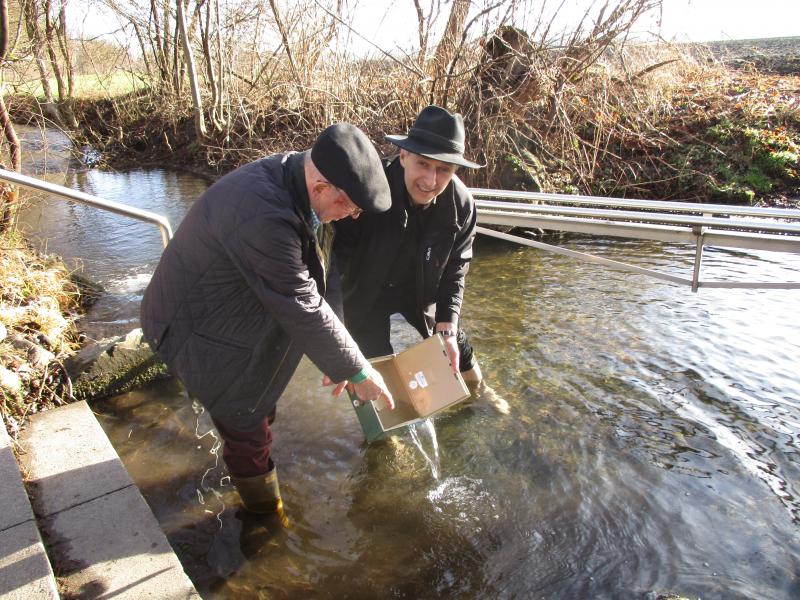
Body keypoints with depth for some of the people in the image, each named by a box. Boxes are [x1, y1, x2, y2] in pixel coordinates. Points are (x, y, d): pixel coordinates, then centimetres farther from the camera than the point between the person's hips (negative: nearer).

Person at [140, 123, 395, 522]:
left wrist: (338, 358, -6)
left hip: (239, 313, 8)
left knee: (260, 407, 26)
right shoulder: (263, 218, -40)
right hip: (198, 330, -8)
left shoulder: (302, 186, -11)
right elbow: (303, 309, -33)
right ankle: (269, 518, 34)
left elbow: (321, 273, -5)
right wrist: (357, 371, -20)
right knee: (247, 429, 9)